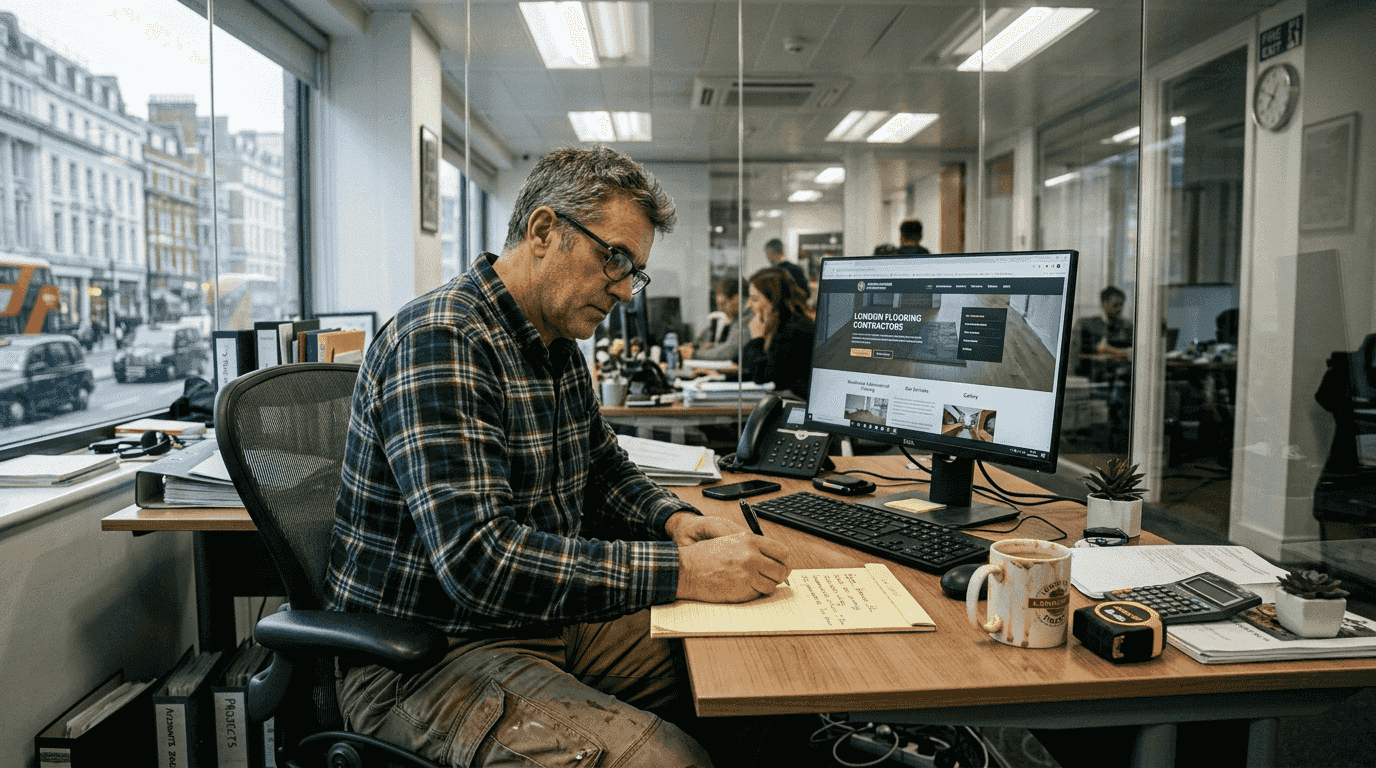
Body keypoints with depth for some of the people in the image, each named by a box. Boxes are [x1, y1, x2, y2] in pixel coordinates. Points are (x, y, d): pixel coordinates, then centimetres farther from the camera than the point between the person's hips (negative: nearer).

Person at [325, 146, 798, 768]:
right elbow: (478, 559, -31)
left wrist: (675, 519, 0)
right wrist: (684, 570, -30)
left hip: (549, 618, 9)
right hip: (427, 660, -8)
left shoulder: (558, 345, 9)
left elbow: (603, 467, 21)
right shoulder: (440, 342, -22)